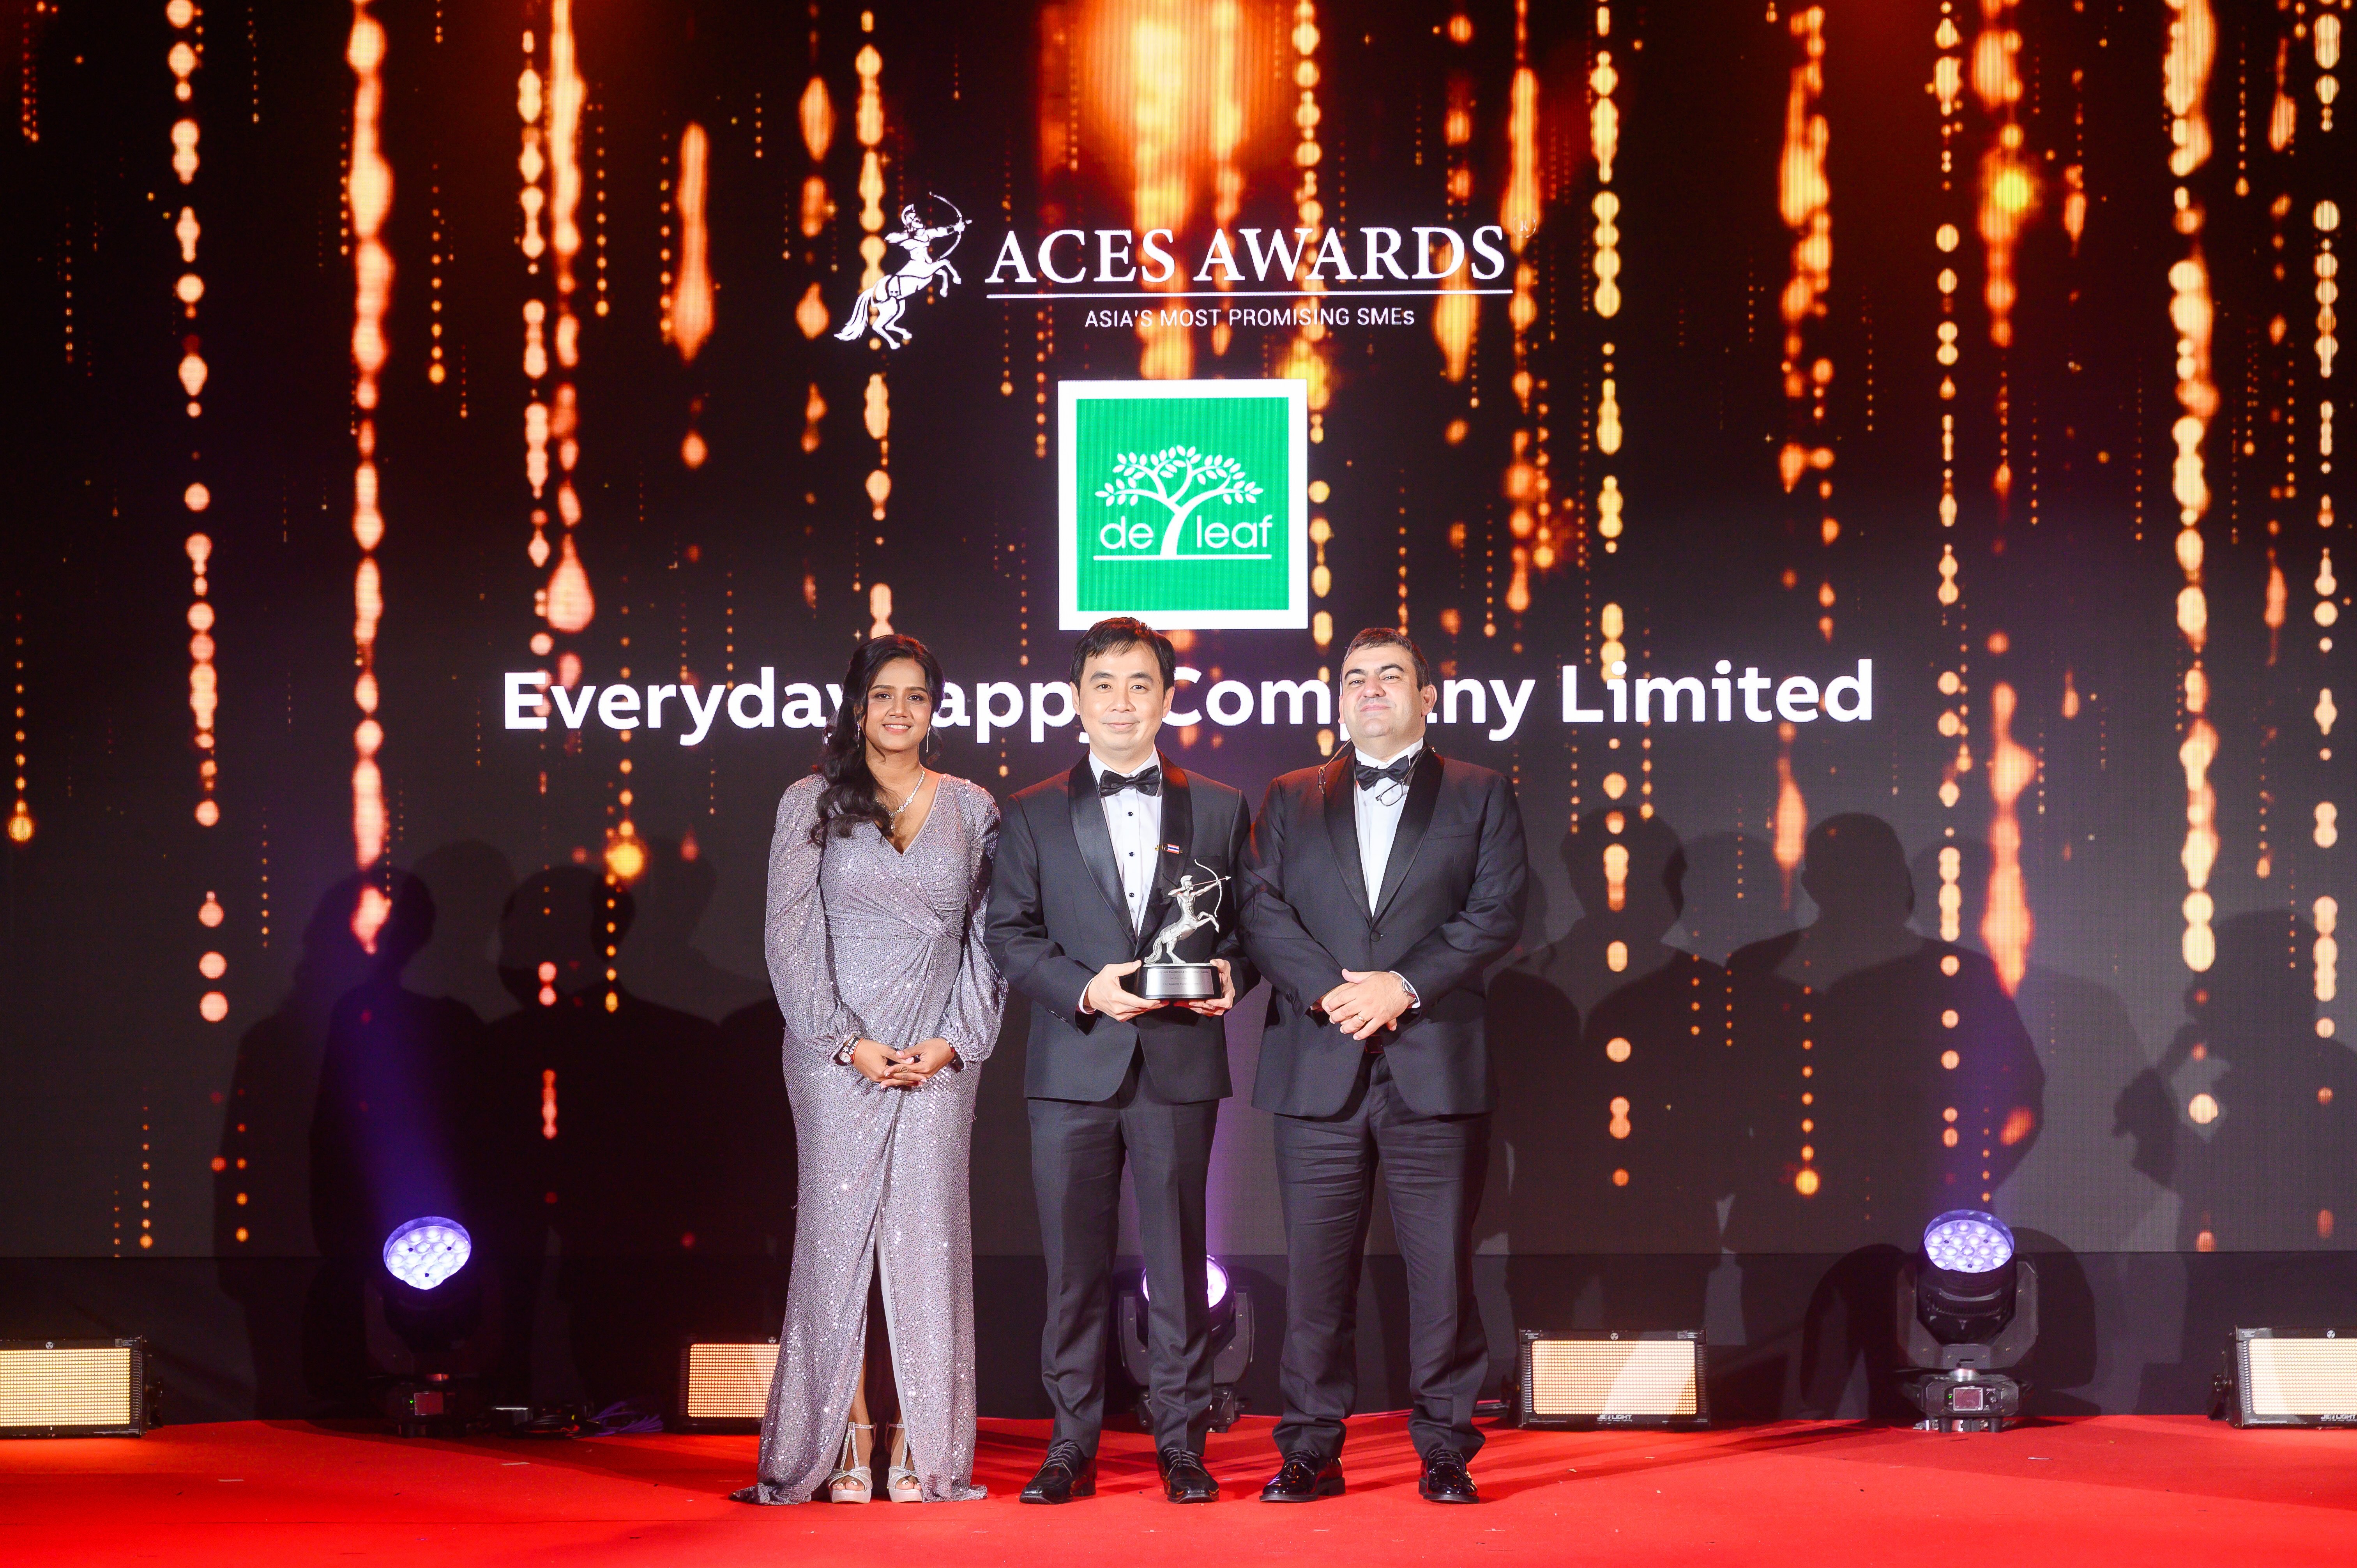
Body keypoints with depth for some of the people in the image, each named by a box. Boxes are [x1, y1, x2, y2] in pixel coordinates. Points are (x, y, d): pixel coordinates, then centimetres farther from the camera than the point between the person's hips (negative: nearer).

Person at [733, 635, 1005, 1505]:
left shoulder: (972, 810, 10)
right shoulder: (812, 804, 5)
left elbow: (990, 936, 9)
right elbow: (791, 934, 0)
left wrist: (957, 1039, -4)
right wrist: (847, 1041, -9)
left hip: (941, 1057, 1)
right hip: (837, 1052, -1)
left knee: (929, 1237, -1)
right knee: (837, 1230, -3)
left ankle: (923, 1453, 2)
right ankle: (842, 1444, 0)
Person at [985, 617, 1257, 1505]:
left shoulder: (1218, 811, 11)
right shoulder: (1034, 816, 9)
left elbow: (1248, 922, 12)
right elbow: (1009, 934, 3)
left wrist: (1231, 973, -9)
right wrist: (1085, 988, -12)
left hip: (1181, 1065, 0)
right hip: (1074, 1065, 0)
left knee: (1178, 1259, 2)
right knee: (1073, 1265, 2)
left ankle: (1182, 1445, 10)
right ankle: (1072, 1447, 8)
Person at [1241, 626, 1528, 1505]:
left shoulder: (1480, 797, 10)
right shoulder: (1290, 801, 16)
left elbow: (1497, 913, -1)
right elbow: (1262, 912, 4)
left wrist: (1403, 987, -12)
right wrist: (1328, 989, -12)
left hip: (1435, 1068, -1)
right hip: (1317, 1069, 2)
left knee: (1442, 1267, -1)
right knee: (1315, 1268, 1)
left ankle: (1445, 1450, 7)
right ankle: (1311, 1452, 8)